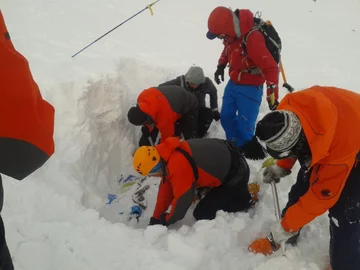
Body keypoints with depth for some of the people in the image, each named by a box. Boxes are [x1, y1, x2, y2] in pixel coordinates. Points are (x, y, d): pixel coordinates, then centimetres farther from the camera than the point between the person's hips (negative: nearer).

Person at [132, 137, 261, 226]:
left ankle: (248, 196, 3)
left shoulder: (178, 165, -32)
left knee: (202, 214, -8)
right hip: (224, 162, 9)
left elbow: (182, 198, -20)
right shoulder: (167, 155, -2)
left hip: (236, 173, -9)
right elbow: (166, 188, 7)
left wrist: (167, 220, -2)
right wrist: (156, 218, 10)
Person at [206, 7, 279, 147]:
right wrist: (221, 66, 15)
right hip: (233, 84, 8)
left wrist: (272, 94, -40)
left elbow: (271, 67, -34)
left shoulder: (252, 39, -32)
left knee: (244, 126, -7)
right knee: (226, 117, 16)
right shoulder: (232, 33, -5)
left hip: (250, 88, -8)